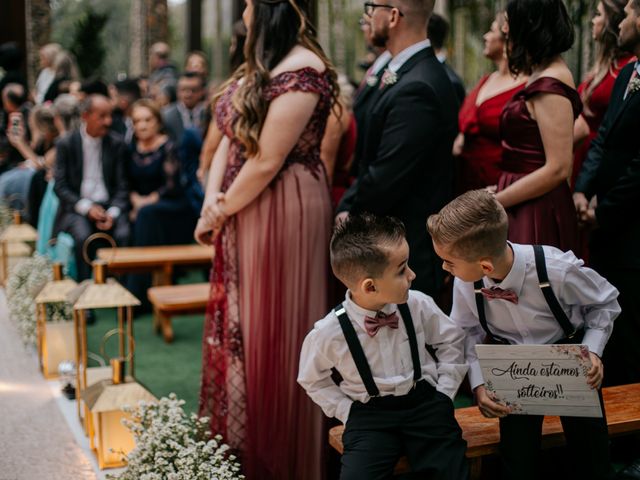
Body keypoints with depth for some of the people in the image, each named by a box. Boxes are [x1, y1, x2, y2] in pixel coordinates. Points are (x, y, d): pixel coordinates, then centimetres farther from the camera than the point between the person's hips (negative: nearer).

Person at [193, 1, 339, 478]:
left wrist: (220, 212, -9)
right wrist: (211, 202, -4)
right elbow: (229, 139, 10)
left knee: (272, 330, 2)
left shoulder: (300, 70, -17)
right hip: (241, 213, 9)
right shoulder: (258, 66, 12)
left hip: (281, 214, -9)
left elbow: (267, 162, -20)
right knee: (238, 325, 16)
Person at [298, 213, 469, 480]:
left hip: (424, 401, 2)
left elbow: (452, 341, 9)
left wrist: (444, 393, 2)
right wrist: (348, 413, -2)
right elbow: (313, 380, 5)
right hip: (369, 414, -1)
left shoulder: (419, 305, -11)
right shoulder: (329, 332, -16)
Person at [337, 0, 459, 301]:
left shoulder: (416, 88, -22)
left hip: (406, 251, -9)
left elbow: (384, 178, -22)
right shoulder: (412, 74, 10)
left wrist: (348, 210, -5)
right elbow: (372, 160, 12)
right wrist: (349, 207, 1)